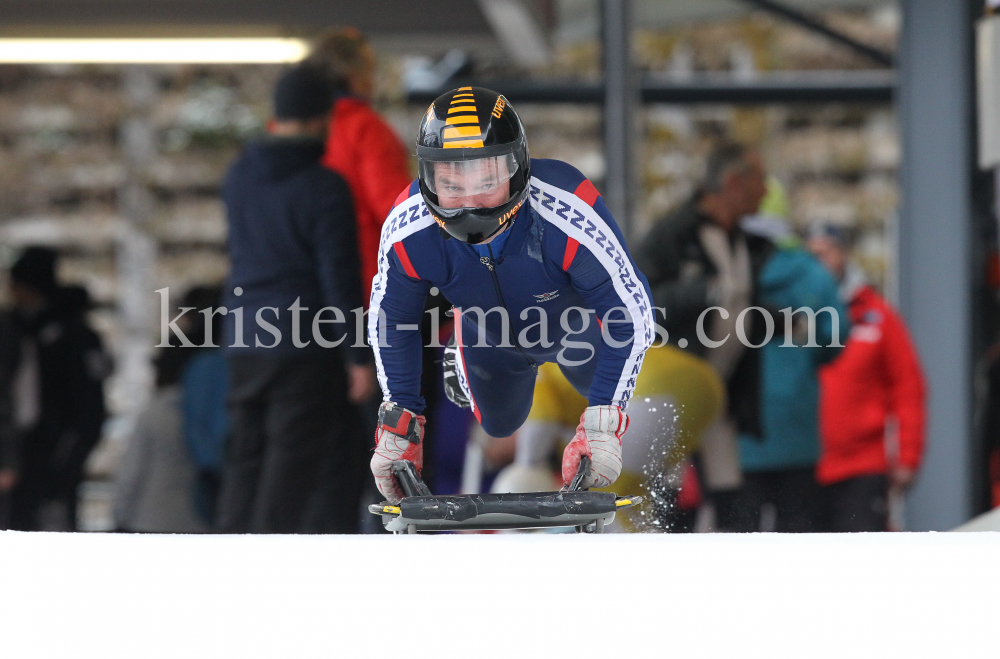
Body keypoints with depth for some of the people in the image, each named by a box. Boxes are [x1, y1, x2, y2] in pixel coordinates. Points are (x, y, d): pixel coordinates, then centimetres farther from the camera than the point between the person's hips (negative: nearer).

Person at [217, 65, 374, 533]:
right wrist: (359, 356, -8)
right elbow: (341, 277, -12)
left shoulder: (238, 178, 9)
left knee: (244, 460, 10)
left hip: (244, 343, 6)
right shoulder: (324, 187, -11)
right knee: (291, 462, -5)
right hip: (306, 347, -6)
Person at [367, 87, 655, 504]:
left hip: (575, 323, -1)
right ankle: (461, 361, 54)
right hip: (490, 330, 1)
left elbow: (633, 317, -36)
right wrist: (398, 422, -18)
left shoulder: (568, 218, -48)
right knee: (499, 424, 24)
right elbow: (390, 324, -17)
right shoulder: (407, 232, -39)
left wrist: (603, 423, -39)